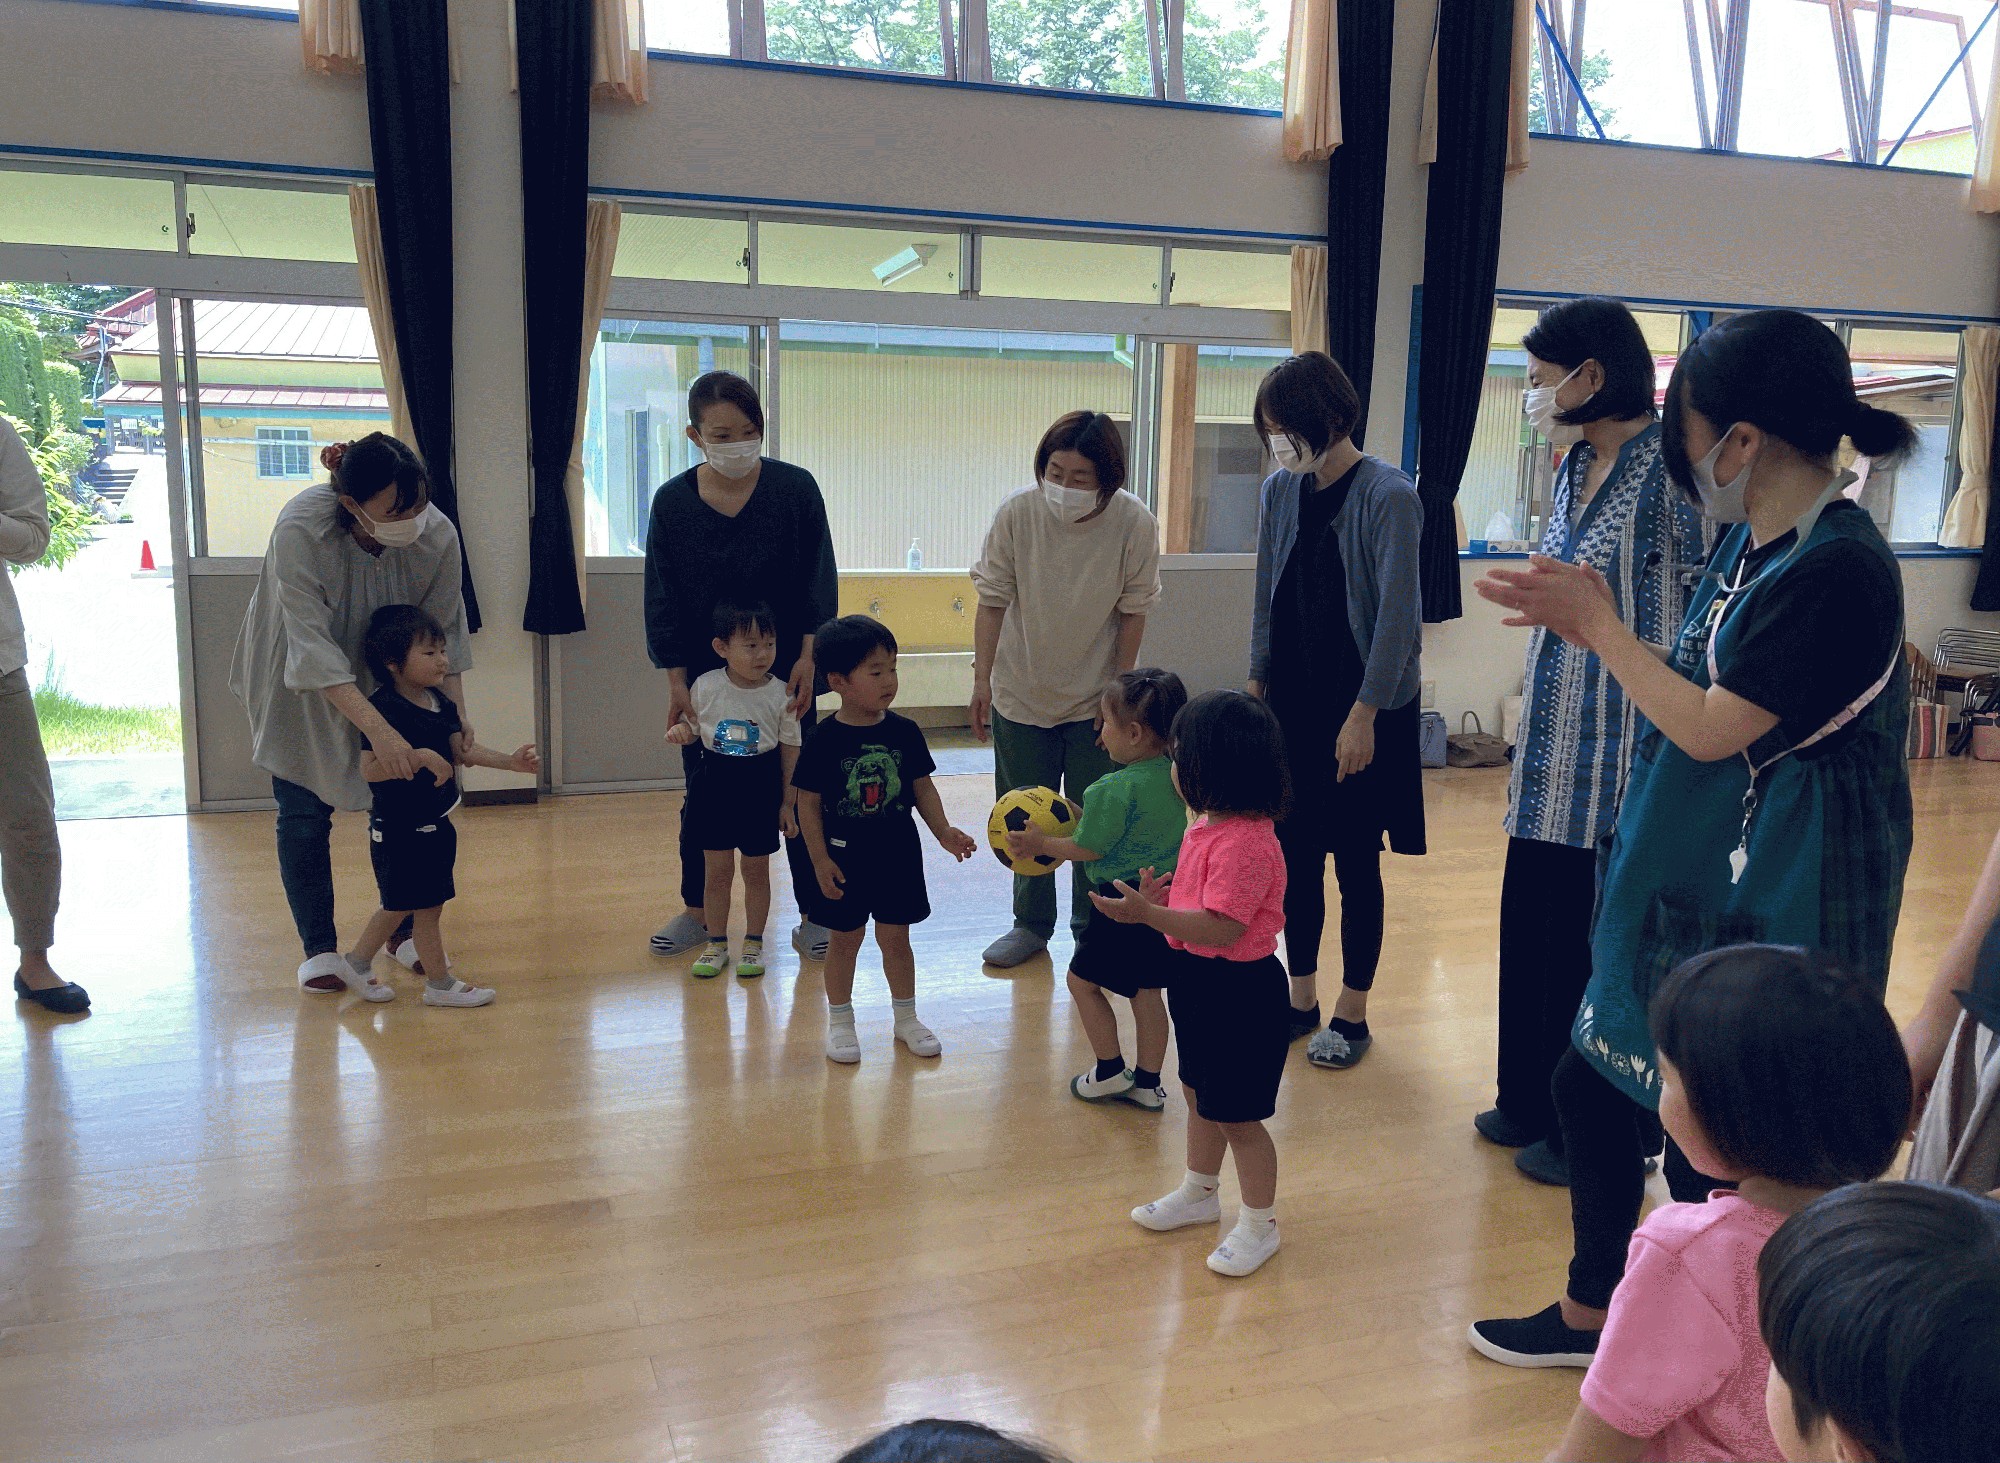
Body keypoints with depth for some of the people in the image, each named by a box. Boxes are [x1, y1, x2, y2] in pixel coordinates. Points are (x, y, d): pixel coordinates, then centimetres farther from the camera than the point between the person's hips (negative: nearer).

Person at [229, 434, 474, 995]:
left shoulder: (438, 535, -25)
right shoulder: (300, 528, -34)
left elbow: (443, 632, -12)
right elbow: (312, 646, -37)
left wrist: (457, 711, -23)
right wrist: (379, 731, -45)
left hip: (384, 677, 3)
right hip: (300, 684, -2)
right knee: (303, 813, -1)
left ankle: (404, 929, 19)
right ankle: (319, 948, 14)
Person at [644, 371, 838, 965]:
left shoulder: (795, 488, -7)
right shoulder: (672, 501, -3)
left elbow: (818, 583, -4)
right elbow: (662, 599, -1)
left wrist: (807, 658, -11)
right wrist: (676, 680, -5)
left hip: (785, 670, -1)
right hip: (705, 674, 2)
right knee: (702, 793, 11)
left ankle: (813, 915, 17)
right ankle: (696, 911, 27)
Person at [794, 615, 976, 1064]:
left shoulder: (905, 732, -4)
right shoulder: (824, 740, -13)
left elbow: (923, 787, 4)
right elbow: (808, 803, -9)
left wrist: (943, 832, -7)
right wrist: (820, 861, -11)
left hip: (898, 854, 3)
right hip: (844, 858, -2)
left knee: (895, 937, 14)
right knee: (845, 939, 11)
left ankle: (906, 1017, 31)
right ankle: (840, 1020, 28)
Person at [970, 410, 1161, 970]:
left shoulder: (1134, 523, -17)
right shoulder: (1017, 513, -16)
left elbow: (1133, 612, -7)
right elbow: (993, 602, -6)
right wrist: (983, 678, -6)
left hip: (1096, 699, -1)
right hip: (1022, 694, 1)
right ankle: (1032, 924, 31)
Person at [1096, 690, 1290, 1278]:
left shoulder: (1246, 842, -27)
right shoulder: (1206, 824, 4)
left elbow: (1221, 928, -32)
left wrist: (1146, 913, -33)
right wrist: (1158, 899, -1)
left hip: (1238, 992, -10)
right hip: (1199, 984, 10)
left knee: (1237, 1115, 5)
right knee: (1198, 1095, 25)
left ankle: (1260, 1224, 24)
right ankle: (1199, 1194, 45)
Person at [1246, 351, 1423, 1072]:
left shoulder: (1389, 497, -14)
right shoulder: (1281, 490, 4)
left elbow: (1397, 615, -15)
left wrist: (1363, 715, -16)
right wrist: (1257, 686, 9)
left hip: (1364, 710, -5)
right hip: (1294, 701, 5)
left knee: (1354, 862, 5)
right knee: (1295, 855, 10)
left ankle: (1352, 1014, 21)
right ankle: (1301, 999, 26)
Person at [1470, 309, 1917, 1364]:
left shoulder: (1838, 572, -23)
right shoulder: (1751, 541, 6)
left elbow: (1713, 728, -21)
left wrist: (1599, 623, -11)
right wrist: (1590, 624, 2)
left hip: (1768, 913, -10)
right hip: (1690, 883, 10)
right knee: (1590, 1081, 18)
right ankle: (1591, 1309, 38)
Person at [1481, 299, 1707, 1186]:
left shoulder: (1672, 466, -15)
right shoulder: (1574, 466, 12)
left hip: (1626, 757, -8)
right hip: (1554, 754, 8)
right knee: (1532, 929, 16)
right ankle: (1532, 1104, 33)